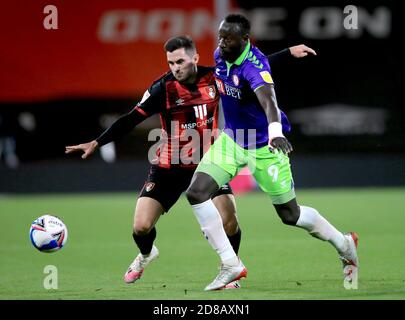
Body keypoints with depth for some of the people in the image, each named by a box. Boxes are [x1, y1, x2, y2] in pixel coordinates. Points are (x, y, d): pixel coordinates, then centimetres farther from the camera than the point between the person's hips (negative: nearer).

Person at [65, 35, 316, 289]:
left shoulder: (214, 78, -9)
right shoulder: (163, 88, -16)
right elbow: (131, 119, -16)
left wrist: (289, 52, 6)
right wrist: (96, 143, -23)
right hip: (170, 167, -1)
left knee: (230, 222, -15)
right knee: (141, 227, -7)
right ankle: (146, 255, 31)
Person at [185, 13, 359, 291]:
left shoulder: (254, 66, -30)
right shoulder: (220, 57, -7)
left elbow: (268, 100, -49)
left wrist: (276, 133, -67)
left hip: (264, 146, -6)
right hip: (232, 140, 6)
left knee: (290, 215, 6)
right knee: (196, 193, -13)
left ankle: (345, 244, 33)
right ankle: (231, 265, -6)